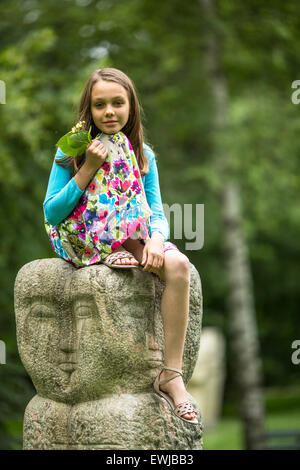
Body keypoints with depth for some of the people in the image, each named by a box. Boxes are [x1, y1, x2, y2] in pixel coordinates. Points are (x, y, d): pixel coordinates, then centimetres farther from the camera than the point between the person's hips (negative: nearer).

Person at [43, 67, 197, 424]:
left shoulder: (143, 154, 6)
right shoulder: (71, 152, -4)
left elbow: (155, 213, 3)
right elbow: (51, 214, -9)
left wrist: (155, 238, -21)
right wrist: (88, 169, -18)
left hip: (133, 239, 3)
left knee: (178, 264, -28)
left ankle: (172, 375, -27)